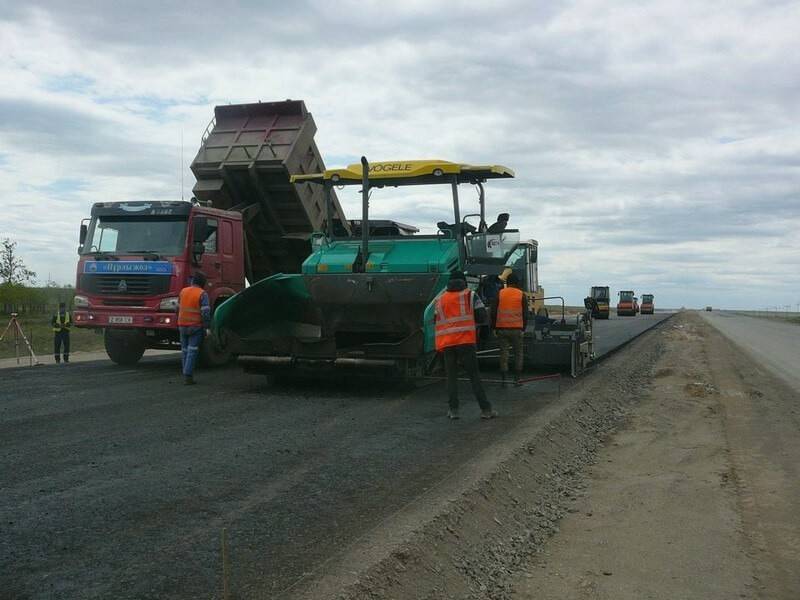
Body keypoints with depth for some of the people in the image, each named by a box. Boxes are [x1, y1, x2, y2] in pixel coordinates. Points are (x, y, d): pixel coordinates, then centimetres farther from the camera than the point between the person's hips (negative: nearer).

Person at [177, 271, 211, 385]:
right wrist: (206, 327, -9)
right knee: (192, 351, -4)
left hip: (182, 325, 5)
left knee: (185, 351, 14)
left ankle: (186, 375, 17)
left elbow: (178, 308, 15)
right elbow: (206, 312, -16)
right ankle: (188, 376, -9)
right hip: (196, 326, -5)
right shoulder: (202, 294, -10)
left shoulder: (183, 291, 7)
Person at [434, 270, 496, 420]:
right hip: (466, 341, -2)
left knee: (451, 376, 10)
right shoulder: (470, 295, 3)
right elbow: (482, 317, 1)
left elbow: (435, 321, 13)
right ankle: (485, 409, 0)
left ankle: (453, 410, 4)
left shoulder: (440, 299, 12)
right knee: (474, 375, 1)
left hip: (446, 343, 2)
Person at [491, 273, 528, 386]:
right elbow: (525, 314, 2)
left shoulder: (500, 294, 3)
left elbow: (493, 312, 2)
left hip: (502, 329, 1)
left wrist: (494, 328, 9)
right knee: (518, 353, 10)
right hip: (517, 329, -1)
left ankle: (504, 380, 3)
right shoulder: (521, 295, 1)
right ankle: (517, 379, 7)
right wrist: (523, 329, 10)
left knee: (503, 353, 4)